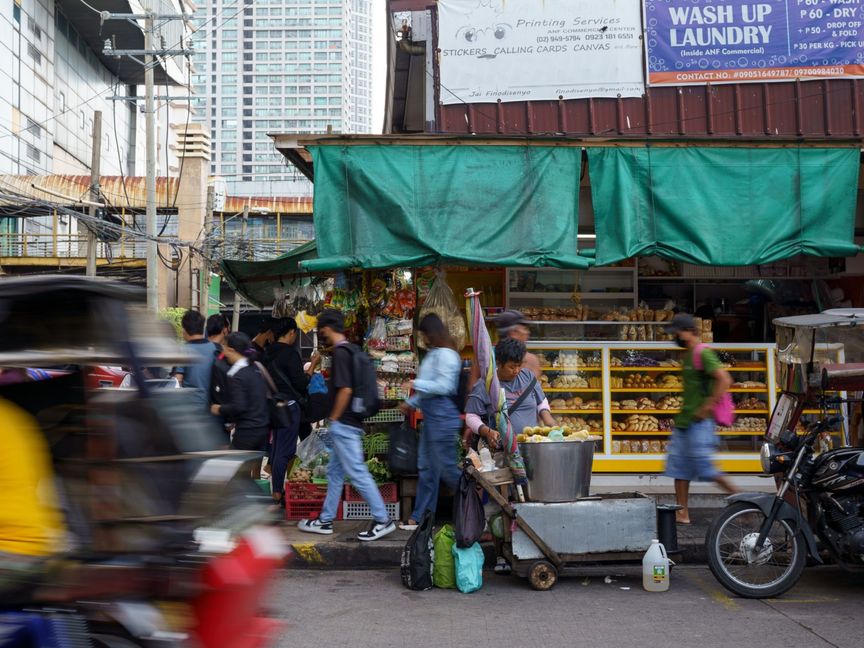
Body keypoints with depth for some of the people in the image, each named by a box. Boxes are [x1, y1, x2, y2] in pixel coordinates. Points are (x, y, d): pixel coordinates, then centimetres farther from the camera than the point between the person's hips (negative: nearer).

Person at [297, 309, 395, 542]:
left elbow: (345, 390, -24)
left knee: (357, 473, -6)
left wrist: (333, 418, -13)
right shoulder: (351, 350, 13)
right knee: (334, 472, 15)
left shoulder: (340, 353, -16)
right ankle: (326, 520, 23)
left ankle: (383, 520, -1)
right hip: (348, 423, 10)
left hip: (344, 424, -10)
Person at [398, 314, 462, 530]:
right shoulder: (434, 354, 17)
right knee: (426, 468, 13)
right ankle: (421, 518, 19)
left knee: (446, 468, -6)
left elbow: (444, 386, -21)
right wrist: (412, 402, 28)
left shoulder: (445, 355, -14)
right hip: (431, 417, 10)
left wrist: (416, 384, -15)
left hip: (442, 417, -10)